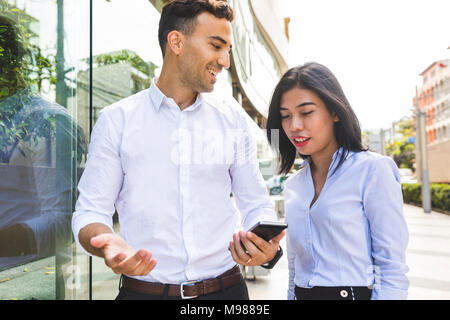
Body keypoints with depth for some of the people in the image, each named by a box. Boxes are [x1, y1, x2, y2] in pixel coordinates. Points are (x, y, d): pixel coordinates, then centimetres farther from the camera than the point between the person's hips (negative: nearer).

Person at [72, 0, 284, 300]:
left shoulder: (234, 120, 2)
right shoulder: (116, 120, -4)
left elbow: (256, 205, 4)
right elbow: (90, 212, -3)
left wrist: (266, 245, -17)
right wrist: (108, 244, -25)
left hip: (225, 288, 2)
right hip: (143, 290, -1)